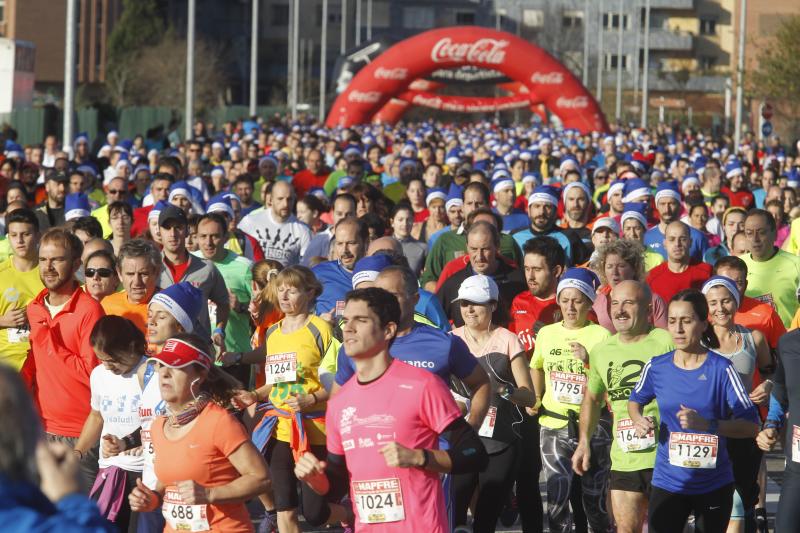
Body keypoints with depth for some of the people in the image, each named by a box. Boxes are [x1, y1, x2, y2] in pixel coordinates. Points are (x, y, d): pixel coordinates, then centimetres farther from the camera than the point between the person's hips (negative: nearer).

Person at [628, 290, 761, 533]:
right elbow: (635, 401, 20)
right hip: (668, 483, 1)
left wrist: (707, 424, -27)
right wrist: (638, 420, -3)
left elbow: (751, 426, -12)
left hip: (714, 485, -1)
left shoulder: (721, 369, -10)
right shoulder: (656, 367, -1)